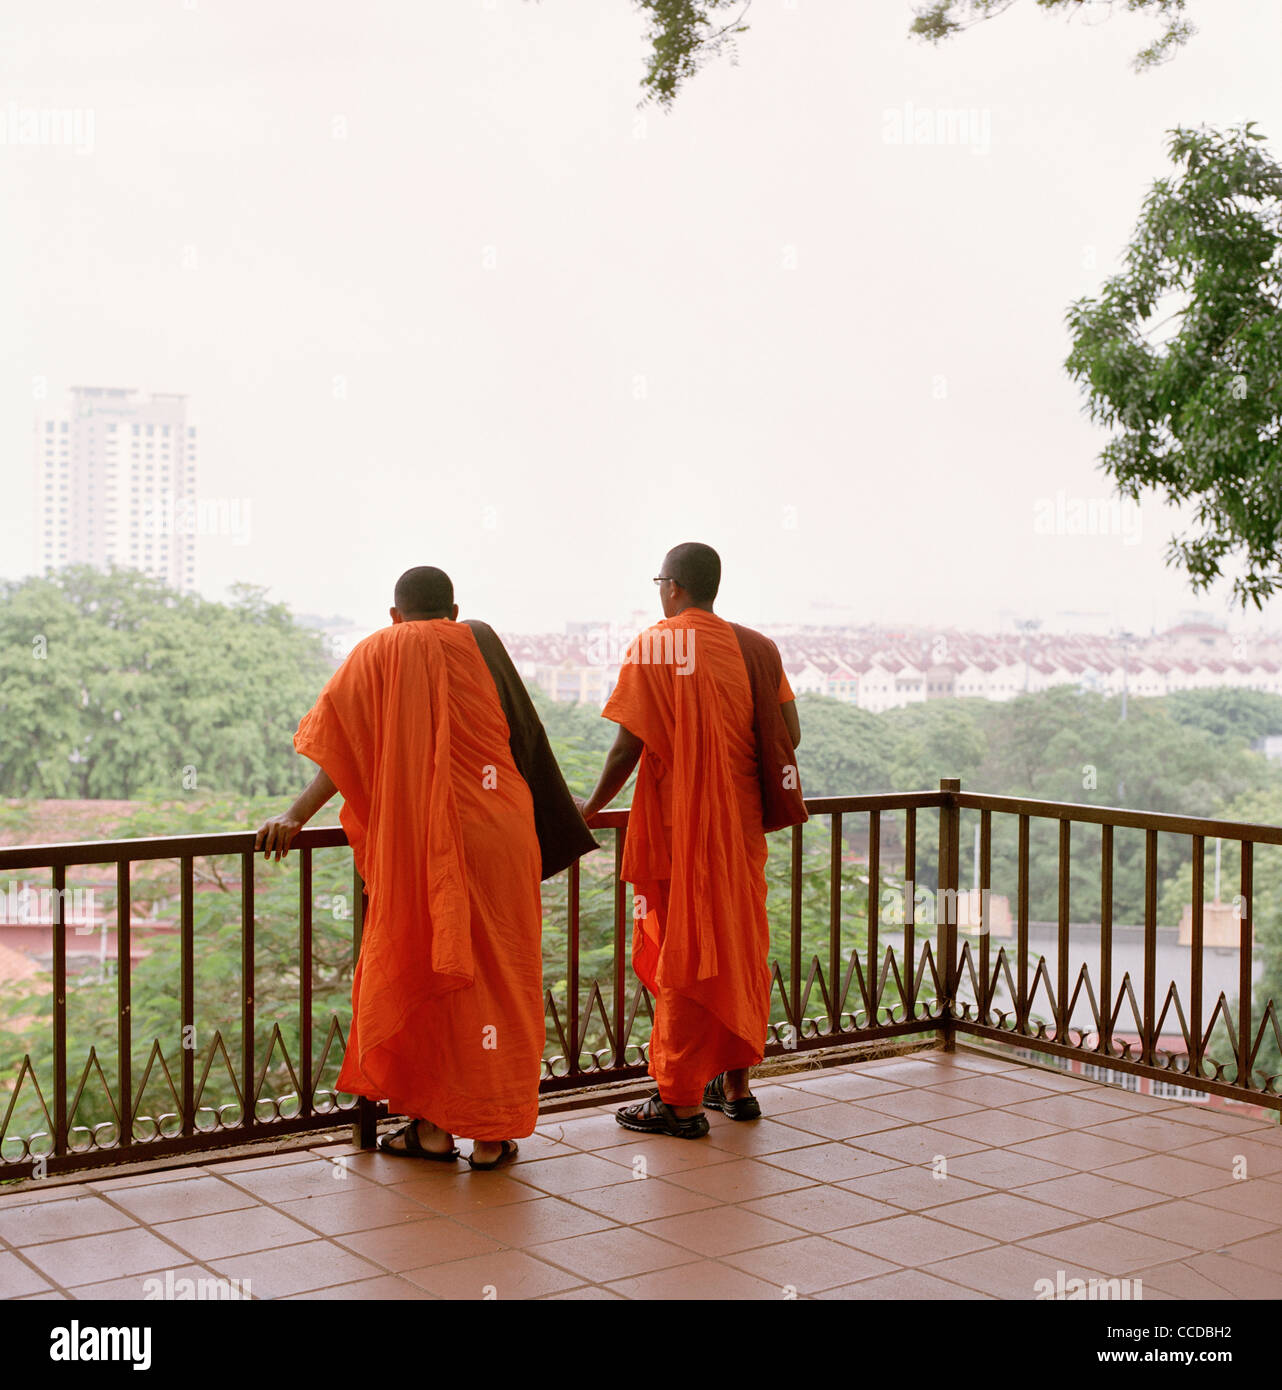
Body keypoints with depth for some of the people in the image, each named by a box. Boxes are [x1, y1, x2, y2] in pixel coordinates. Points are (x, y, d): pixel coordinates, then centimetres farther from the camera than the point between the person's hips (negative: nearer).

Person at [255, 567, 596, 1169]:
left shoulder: (375, 653, 8)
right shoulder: (478, 640, 8)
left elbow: (344, 750, -4)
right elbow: (523, 731, 8)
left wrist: (296, 815, -3)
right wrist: (552, 826, 15)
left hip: (418, 842, 0)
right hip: (496, 834, 1)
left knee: (419, 972, 10)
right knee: (493, 973, 7)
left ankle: (431, 1126, 12)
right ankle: (490, 1134, 9)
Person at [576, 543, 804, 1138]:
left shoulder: (654, 647, -9)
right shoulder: (757, 648, 5)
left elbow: (629, 744, -12)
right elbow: (789, 735, 4)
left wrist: (593, 805, 2)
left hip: (677, 826, -5)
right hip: (742, 823, 5)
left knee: (681, 957, 1)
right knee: (738, 949, 14)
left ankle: (680, 1102, 6)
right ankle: (735, 1083, 24)